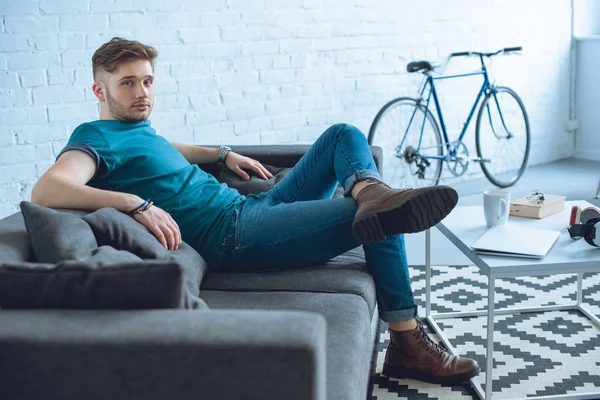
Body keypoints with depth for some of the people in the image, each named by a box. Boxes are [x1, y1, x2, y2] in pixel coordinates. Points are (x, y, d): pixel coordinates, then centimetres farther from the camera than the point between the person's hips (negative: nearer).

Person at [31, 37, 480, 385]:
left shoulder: (135, 128, 17)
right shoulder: (97, 137, -11)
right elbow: (44, 190, -31)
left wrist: (222, 154, 27)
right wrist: (137, 203, -40)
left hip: (253, 209, 11)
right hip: (232, 234, -11)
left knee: (344, 135, 14)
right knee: (382, 223, -15)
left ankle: (369, 190, -15)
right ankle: (408, 345, -8)